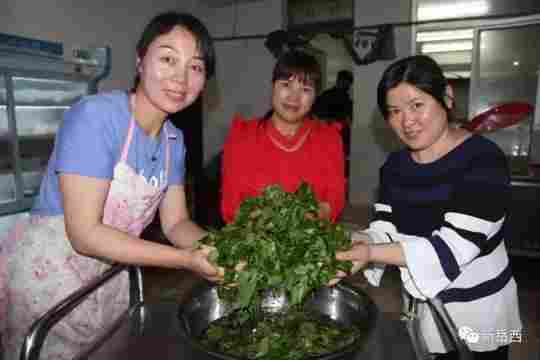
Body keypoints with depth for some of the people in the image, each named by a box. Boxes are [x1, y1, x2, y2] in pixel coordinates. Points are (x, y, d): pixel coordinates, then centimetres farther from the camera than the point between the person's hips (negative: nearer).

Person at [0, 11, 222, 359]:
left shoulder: (174, 139, -3)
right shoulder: (95, 116, -23)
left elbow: (176, 222, -1)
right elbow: (84, 233, -26)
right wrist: (186, 259, -29)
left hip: (108, 276, 6)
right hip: (46, 273, -6)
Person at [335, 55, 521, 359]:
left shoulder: (484, 160, -20)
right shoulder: (395, 165, -1)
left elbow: (453, 248, -29)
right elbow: (383, 232, -9)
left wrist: (371, 253, -38)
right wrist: (347, 246, -30)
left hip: (477, 312, -5)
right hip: (421, 306, 5)